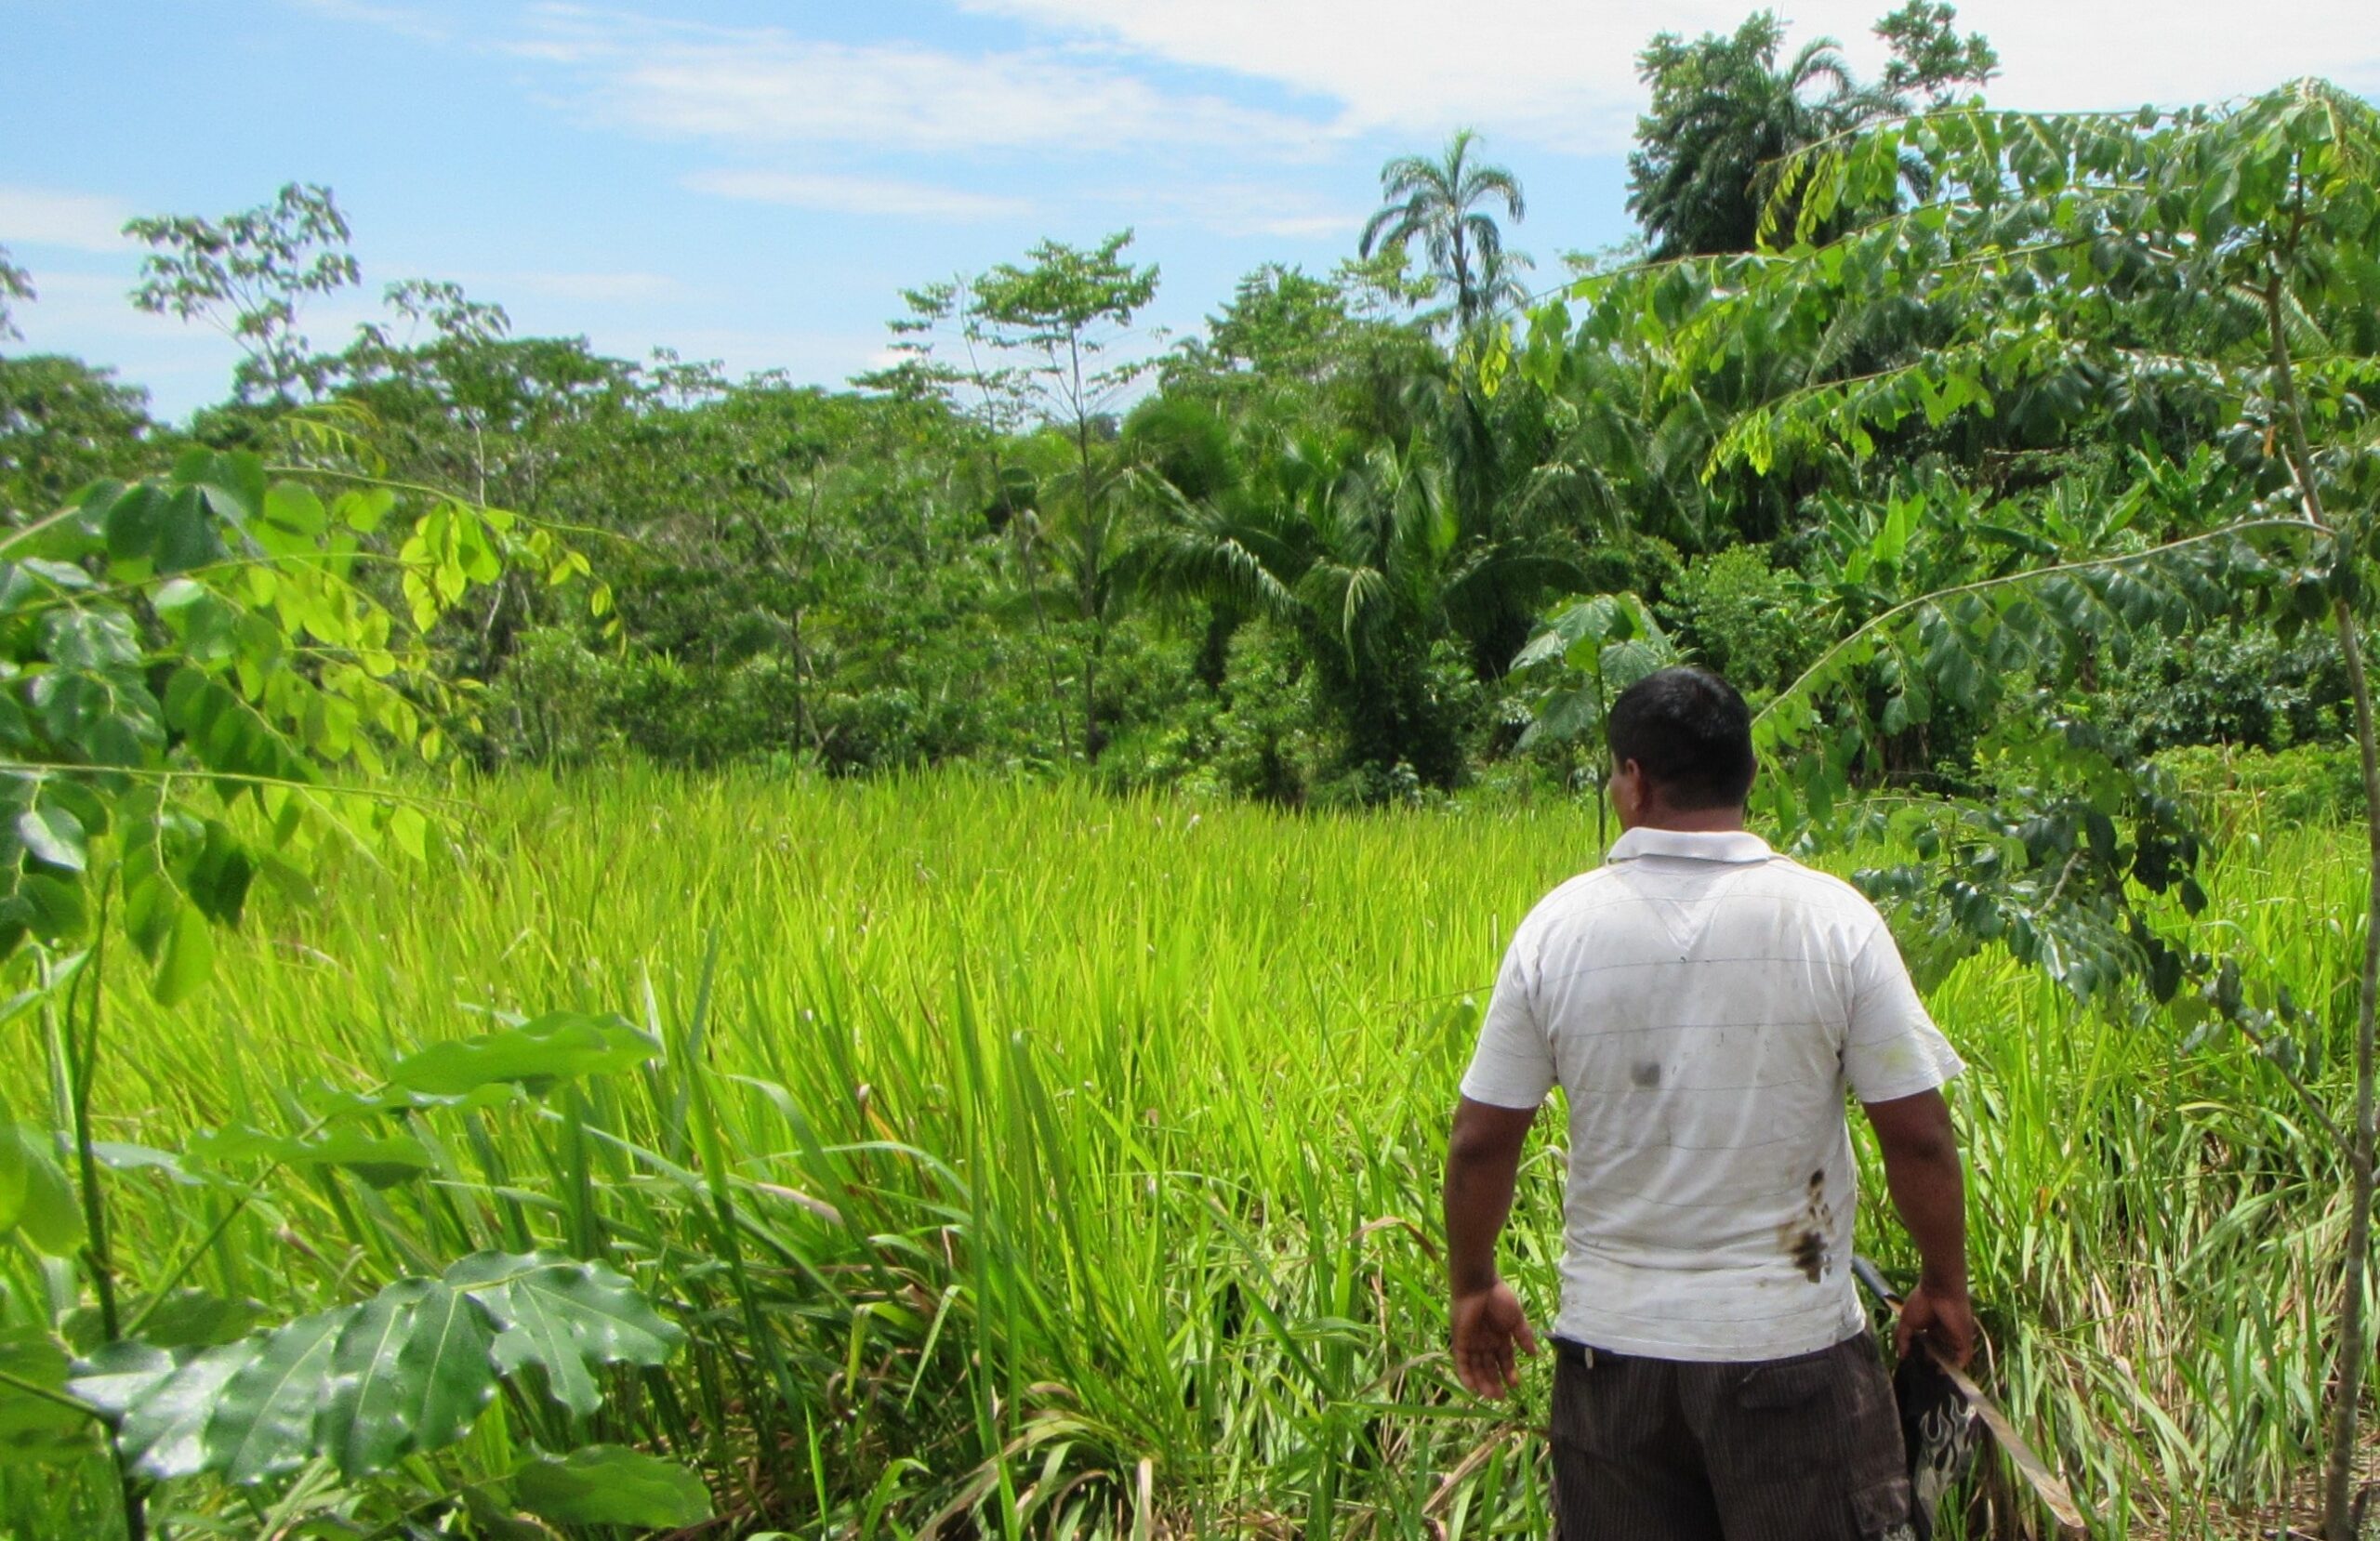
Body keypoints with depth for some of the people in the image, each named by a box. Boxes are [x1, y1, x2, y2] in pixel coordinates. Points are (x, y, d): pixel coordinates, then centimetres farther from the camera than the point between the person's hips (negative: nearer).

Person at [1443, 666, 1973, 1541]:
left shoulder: (1559, 925, -6)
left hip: (1612, 1345, 2)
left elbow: (1480, 1144, -3)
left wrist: (1472, 1288, 12)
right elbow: (1919, 1139, -8)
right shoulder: (1833, 918, -10)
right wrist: (1945, 1287, 9)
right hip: (1792, 1345, -1)